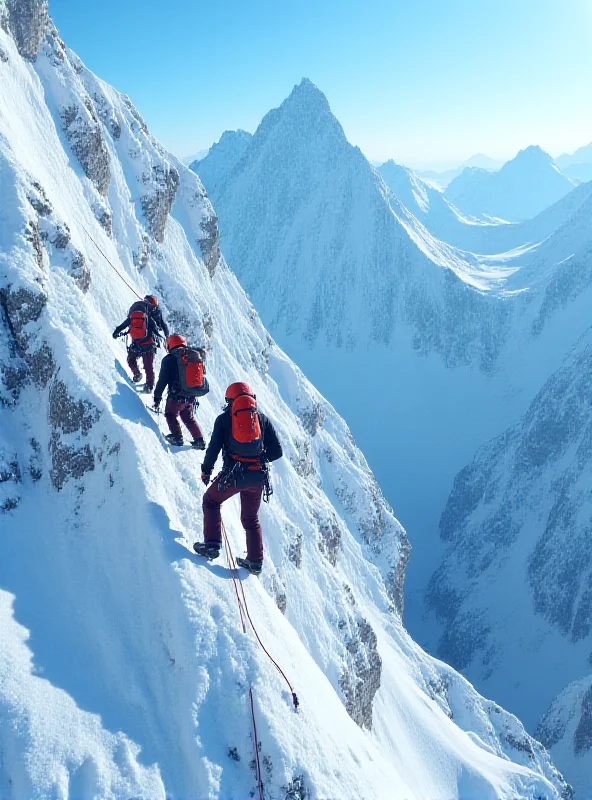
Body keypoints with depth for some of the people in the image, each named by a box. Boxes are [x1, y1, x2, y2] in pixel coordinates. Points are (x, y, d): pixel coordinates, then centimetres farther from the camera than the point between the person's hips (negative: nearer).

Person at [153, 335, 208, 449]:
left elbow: (162, 380, -8)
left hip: (177, 396, -5)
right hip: (192, 396, 5)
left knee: (171, 415, 16)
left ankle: (177, 437, 4)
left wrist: (157, 397, 0)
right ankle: (199, 440, 15)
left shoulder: (169, 359, -8)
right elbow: (201, 374, 13)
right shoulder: (196, 355, 6)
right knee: (189, 418, 21)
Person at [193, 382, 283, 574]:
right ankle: (255, 562, 21)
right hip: (258, 477, 3)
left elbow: (213, 448, -1)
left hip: (233, 474, -3)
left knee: (210, 501, 22)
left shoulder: (224, 419, 4)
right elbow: (277, 452, 5)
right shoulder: (263, 418, 10)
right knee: (251, 518, 21)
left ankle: (212, 545, 11)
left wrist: (206, 471, 15)